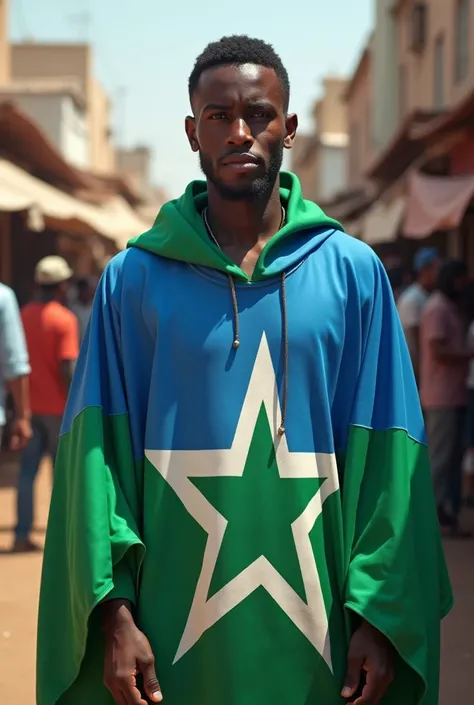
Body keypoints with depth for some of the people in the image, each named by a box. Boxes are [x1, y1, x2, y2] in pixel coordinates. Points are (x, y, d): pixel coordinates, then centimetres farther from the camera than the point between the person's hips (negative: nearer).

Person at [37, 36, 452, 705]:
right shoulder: (133, 278, 0)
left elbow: (386, 460, -1)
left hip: (313, 623, 1)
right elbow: (99, 452, -3)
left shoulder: (352, 272, 1)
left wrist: (379, 617, -6)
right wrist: (114, 611, -11)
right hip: (172, 622, 0)